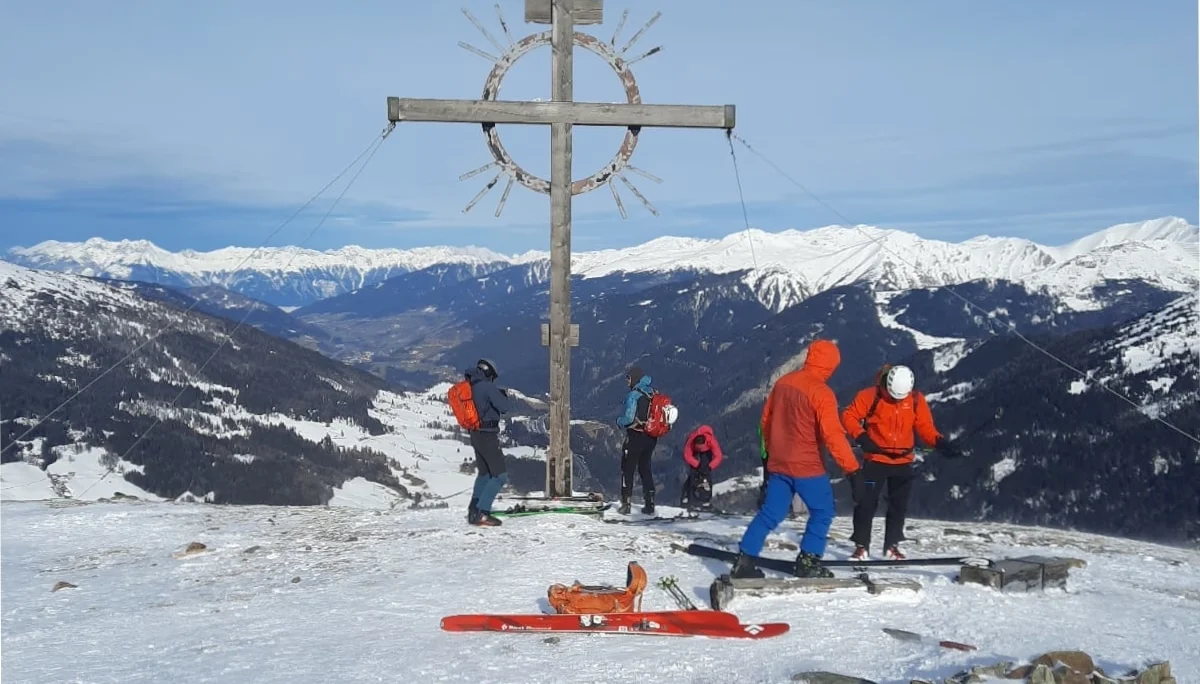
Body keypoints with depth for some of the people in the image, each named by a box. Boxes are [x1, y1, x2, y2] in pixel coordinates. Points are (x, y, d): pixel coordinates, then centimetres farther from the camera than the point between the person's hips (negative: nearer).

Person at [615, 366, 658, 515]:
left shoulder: (634, 395, -16)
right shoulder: (654, 394, 4)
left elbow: (629, 418, -20)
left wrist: (619, 420, -1)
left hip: (635, 437, -6)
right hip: (651, 438, 6)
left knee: (628, 470, 5)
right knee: (645, 469, 17)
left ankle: (626, 504, 5)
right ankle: (649, 504, 16)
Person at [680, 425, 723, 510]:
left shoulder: (711, 441, -40)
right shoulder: (690, 441, -39)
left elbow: (718, 456, -38)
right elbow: (687, 455, -33)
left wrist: (709, 467, -49)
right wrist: (697, 464, -43)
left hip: (707, 452, 0)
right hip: (694, 452, 0)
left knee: (707, 473, -14)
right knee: (693, 473, -15)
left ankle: (706, 500, -10)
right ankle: (686, 497, -7)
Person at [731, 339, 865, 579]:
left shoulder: (783, 382, 5)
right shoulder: (821, 392, -16)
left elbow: (766, 422, 14)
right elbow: (833, 435, -20)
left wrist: (767, 454, 26)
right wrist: (853, 469, -18)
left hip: (778, 463, 7)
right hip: (807, 467, -7)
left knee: (770, 513, 13)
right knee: (822, 512, 10)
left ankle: (743, 560, 9)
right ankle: (808, 562, 6)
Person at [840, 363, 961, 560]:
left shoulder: (916, 400, -3)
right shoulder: (870, 396, -13)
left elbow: (925, 426, 0)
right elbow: (849, 416, -9)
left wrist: (940, 442, -18)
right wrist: (862, 437, -24)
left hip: (903, 462, 3)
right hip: (875, 459, -3)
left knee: (899, 505, 11)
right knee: (866, 503, -4)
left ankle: (892, 545, 24)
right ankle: (861, 546, 6)